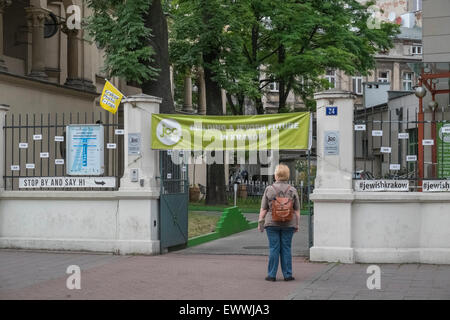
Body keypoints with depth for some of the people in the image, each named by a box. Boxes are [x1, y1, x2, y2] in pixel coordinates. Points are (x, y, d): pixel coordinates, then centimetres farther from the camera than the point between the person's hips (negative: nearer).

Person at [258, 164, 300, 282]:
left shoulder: (269, 189, -2)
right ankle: (287, 275, 9)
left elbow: (263, 209, 0)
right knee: (286, 249, 6)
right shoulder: (292, 190, 0)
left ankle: (272, 275, 6)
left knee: (273, 249, 3)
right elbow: (297, 210, 2)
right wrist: (297, 224, 10)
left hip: (272, 223, -1)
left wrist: (260, 223, 7)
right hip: (288, 224, 1)